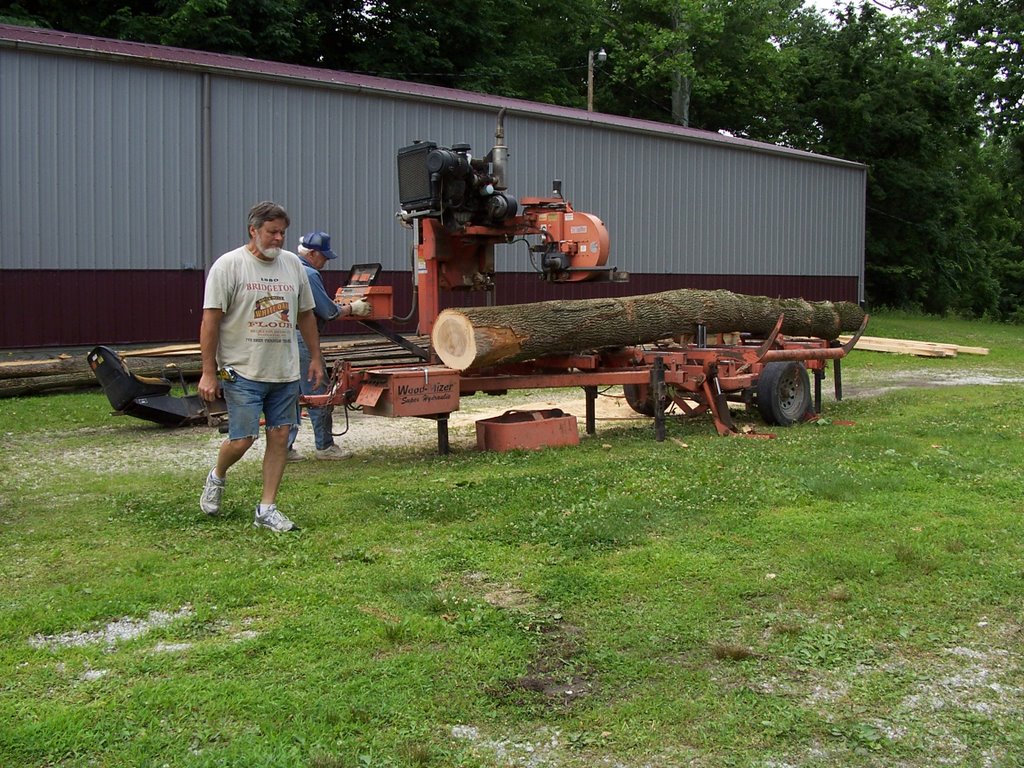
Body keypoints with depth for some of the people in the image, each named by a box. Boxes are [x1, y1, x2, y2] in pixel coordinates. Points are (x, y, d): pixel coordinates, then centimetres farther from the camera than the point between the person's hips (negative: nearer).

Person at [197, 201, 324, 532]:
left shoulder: (293, 263, 9)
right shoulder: (228, 265, -7)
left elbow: (305, 314, 18)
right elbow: (210, 321, -9)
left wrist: (315, 358, 16)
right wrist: (209, 372, -12)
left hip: (286, 373, 5)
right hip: (243, 372, -5)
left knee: (279, 436, 4)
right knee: (242, 439, -4)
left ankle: (267, 509, 14)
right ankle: (216, 478, 28)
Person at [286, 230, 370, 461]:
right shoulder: (309, 274, -13)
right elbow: (328, 311, -13)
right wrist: (353, 308, 2)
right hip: (303, 340, -9)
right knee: (318, 394, 0)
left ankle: (284, 446, 11)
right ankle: (325, 446, 7)